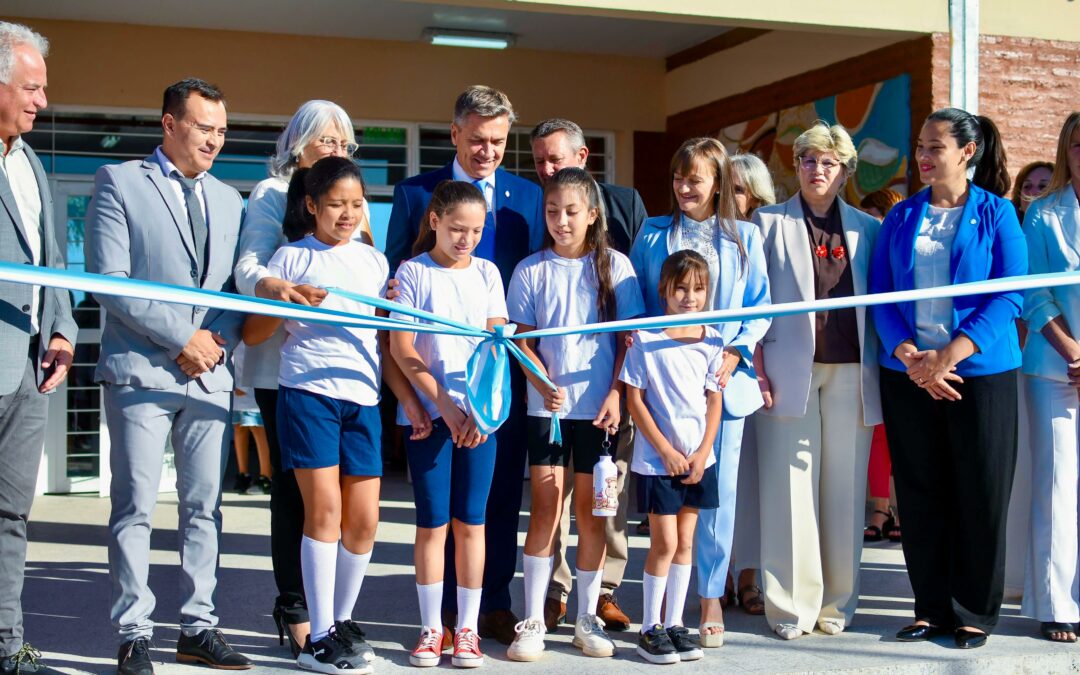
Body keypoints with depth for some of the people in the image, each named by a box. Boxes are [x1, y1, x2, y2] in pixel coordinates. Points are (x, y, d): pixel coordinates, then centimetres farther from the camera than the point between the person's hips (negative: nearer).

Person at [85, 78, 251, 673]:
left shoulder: (228, 199, 17)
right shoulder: (119, 182, 0)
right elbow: (108, 280, -9)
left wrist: (219, 338, -4)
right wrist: (182, 337, -12)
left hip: (210, 374, 5)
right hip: (141, 371, -5)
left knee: (204, 507, 7)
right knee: (134, 509, -1)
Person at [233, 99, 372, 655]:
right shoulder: (273, 193, 2)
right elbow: (248, 266, -11)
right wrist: (276, 286, -34)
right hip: (285, 364, -5)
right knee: (295, 485, -3)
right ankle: (294, 610, 3)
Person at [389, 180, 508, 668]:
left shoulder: (487, 273, 8)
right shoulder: (414, 272, 0)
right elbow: (402, 348, -5)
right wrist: (444, 404, -12)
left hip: (480, 412, 2)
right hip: (429, 412, -2)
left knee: (470, 521, 4)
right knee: (432, 522, 1)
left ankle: (467, 628, 11)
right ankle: (430, 628, 10)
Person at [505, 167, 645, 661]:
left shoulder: (615, 267, 3)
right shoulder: (531, 271, 3)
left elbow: (629, 338, 2)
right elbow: (522, 341, 2)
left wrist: (615, 395, -8)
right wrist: (545, 386, -14)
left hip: (599, 407, 0)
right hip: (547, 405, 0)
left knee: (591, 511, 6)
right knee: (546, 509, -2)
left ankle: (587, 618, 15)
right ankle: (532, 620, 5)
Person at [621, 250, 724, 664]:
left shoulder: (712, 340, 4)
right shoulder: (645, 339, -8)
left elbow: (715, 400, 6)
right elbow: (635, 399, -8)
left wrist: (703, 452, -5)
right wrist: (666, 450, -12)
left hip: (699, 459, 4)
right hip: (656, 459, -4)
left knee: (685, 542, 10)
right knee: (665, 543, -3)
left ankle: (675, 624, 19)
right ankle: (649, 629, 9)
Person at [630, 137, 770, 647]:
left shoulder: (743, 237, 7)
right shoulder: (652, 234, 9)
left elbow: (759, 307, 5)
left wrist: (734, 356, -8)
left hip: (723, 380, 0)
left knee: (717, 489, 1)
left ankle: (711, 596, 12)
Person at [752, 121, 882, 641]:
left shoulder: (866, 228, 14)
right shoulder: (768, 223, 8)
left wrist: (881, 366, 3)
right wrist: (757, 366, -5)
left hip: (850, 371, 2)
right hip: (790, 370, -2)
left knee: (844, 490, 4)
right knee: (790, 487, -2)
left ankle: (837, 602, 14)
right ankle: (791, 605, 5)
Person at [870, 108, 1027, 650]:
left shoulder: (996, 214, 0)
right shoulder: (901, 218, 9)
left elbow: (1009, 296, -8)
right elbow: (880, 294, 4)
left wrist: (950, 355, -18)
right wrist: (909, 357, -13)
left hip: (979, 370, -3)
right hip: (908, 374, 3)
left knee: (979, 493, 1)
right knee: (920, 492, 6)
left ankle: (974, 611, 14)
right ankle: (932, 608, 17)